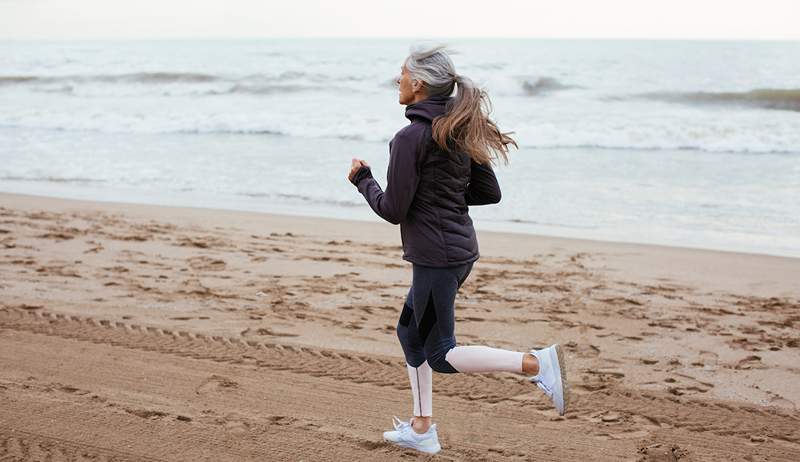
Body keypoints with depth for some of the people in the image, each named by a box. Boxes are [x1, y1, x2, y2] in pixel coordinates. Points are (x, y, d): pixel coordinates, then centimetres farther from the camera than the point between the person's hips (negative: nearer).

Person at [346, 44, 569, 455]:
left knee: (440, 355, 1)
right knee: (410, 330, 21)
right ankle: (422, 429, 25)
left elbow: (393, 210, -15)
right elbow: (490, 192, 11)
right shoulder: (459, 131, 8)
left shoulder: (410, 137, -17)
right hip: (462, 249, 9)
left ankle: (536, 364, -14)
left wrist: (363, 180, 2)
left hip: (434, 256, -9)